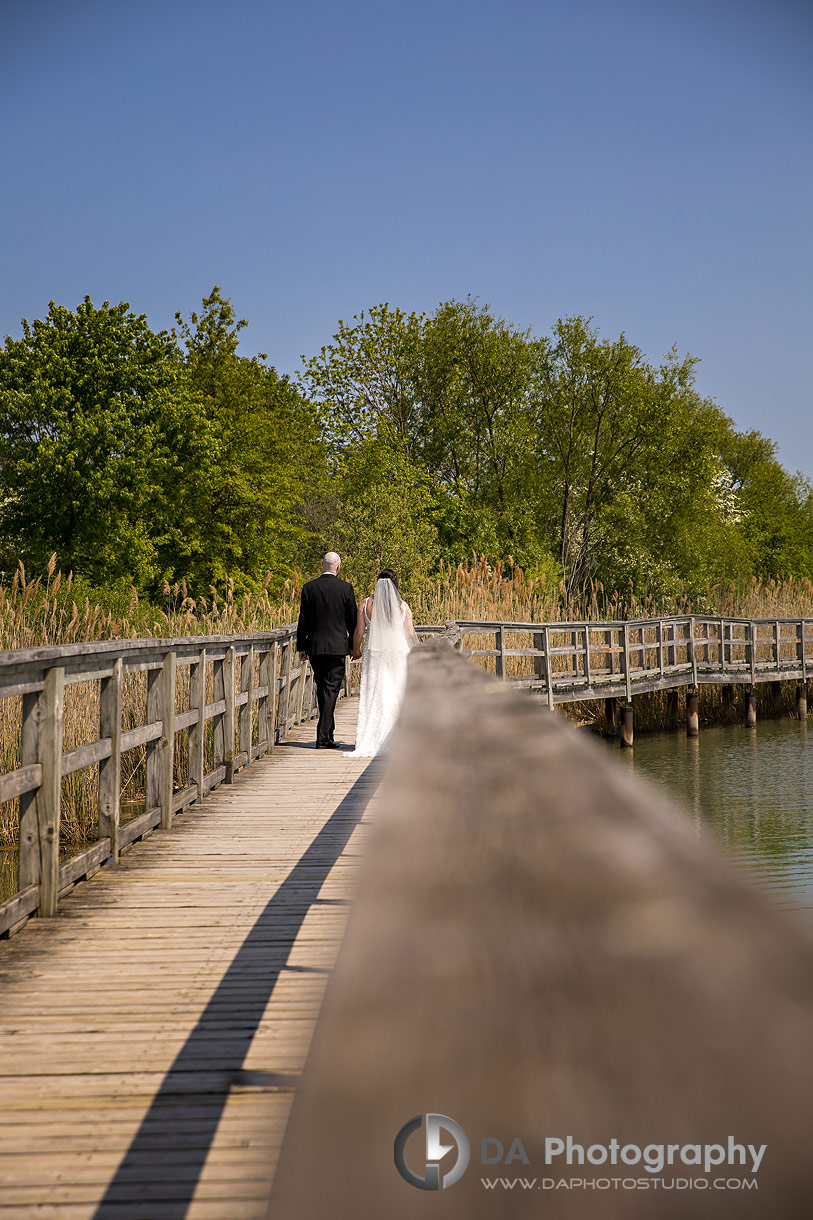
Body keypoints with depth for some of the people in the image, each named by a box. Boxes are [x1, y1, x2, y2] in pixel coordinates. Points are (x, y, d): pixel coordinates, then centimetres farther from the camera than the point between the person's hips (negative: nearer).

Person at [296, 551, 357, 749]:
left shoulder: (309, 587, 0)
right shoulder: (345, 588, -5)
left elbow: (303, 620, 2)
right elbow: (352, 620, 0)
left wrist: (301, 647, 9)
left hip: (314, 646, 2)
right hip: (337, 646, -2)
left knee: (322, 688, 15)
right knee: (331, 689, -1)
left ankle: (328, 732, 23)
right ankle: (323, 737, -6)